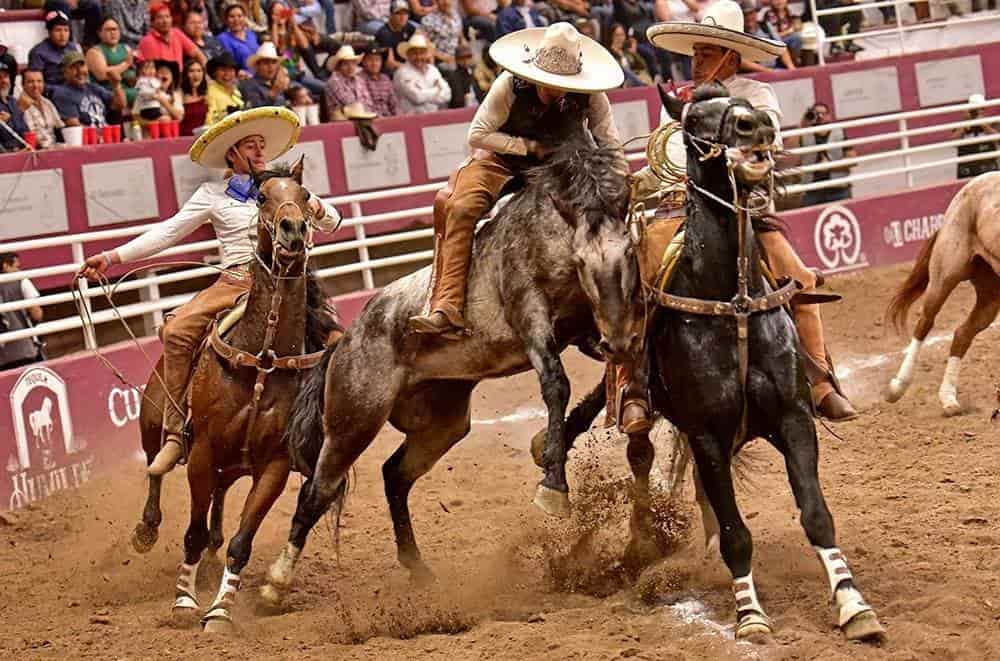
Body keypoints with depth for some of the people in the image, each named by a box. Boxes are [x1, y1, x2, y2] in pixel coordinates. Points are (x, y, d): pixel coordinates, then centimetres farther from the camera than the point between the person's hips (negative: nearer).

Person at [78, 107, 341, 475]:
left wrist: (317, 208, -8)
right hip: (234, 282, 0)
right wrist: (112, 257, 0)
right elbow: (169, 232, 8)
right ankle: (175, 434, -20)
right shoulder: (214, 195, 12)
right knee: (177, 331, -24)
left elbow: (331, 224, 18)